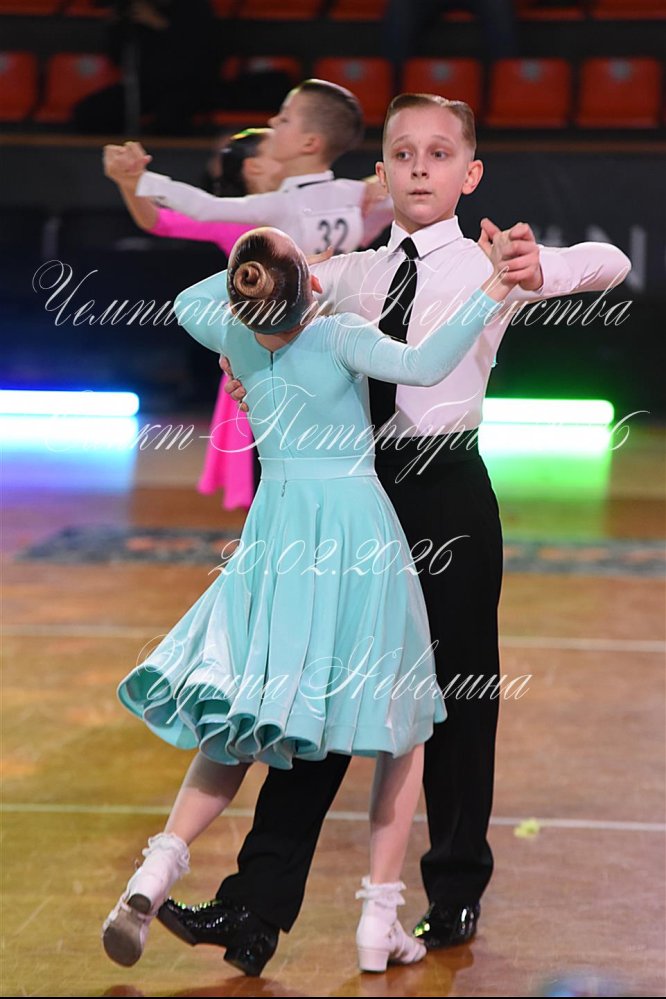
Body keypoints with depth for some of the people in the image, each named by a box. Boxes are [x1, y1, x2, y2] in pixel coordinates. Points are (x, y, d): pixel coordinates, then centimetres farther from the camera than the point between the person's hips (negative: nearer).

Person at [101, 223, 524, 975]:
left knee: (241, 721, 14)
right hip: (359, 526, -4)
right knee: (401, 723, 9)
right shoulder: (339, 335, -14)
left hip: (276, 534, 4)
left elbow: (186, 304, 21)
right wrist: (489, 294, -24)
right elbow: (424, 364, -30)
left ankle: (159, 867, -8)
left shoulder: (239, 340, -1)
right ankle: (379, 925, 3)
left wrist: (254, 281, 20)